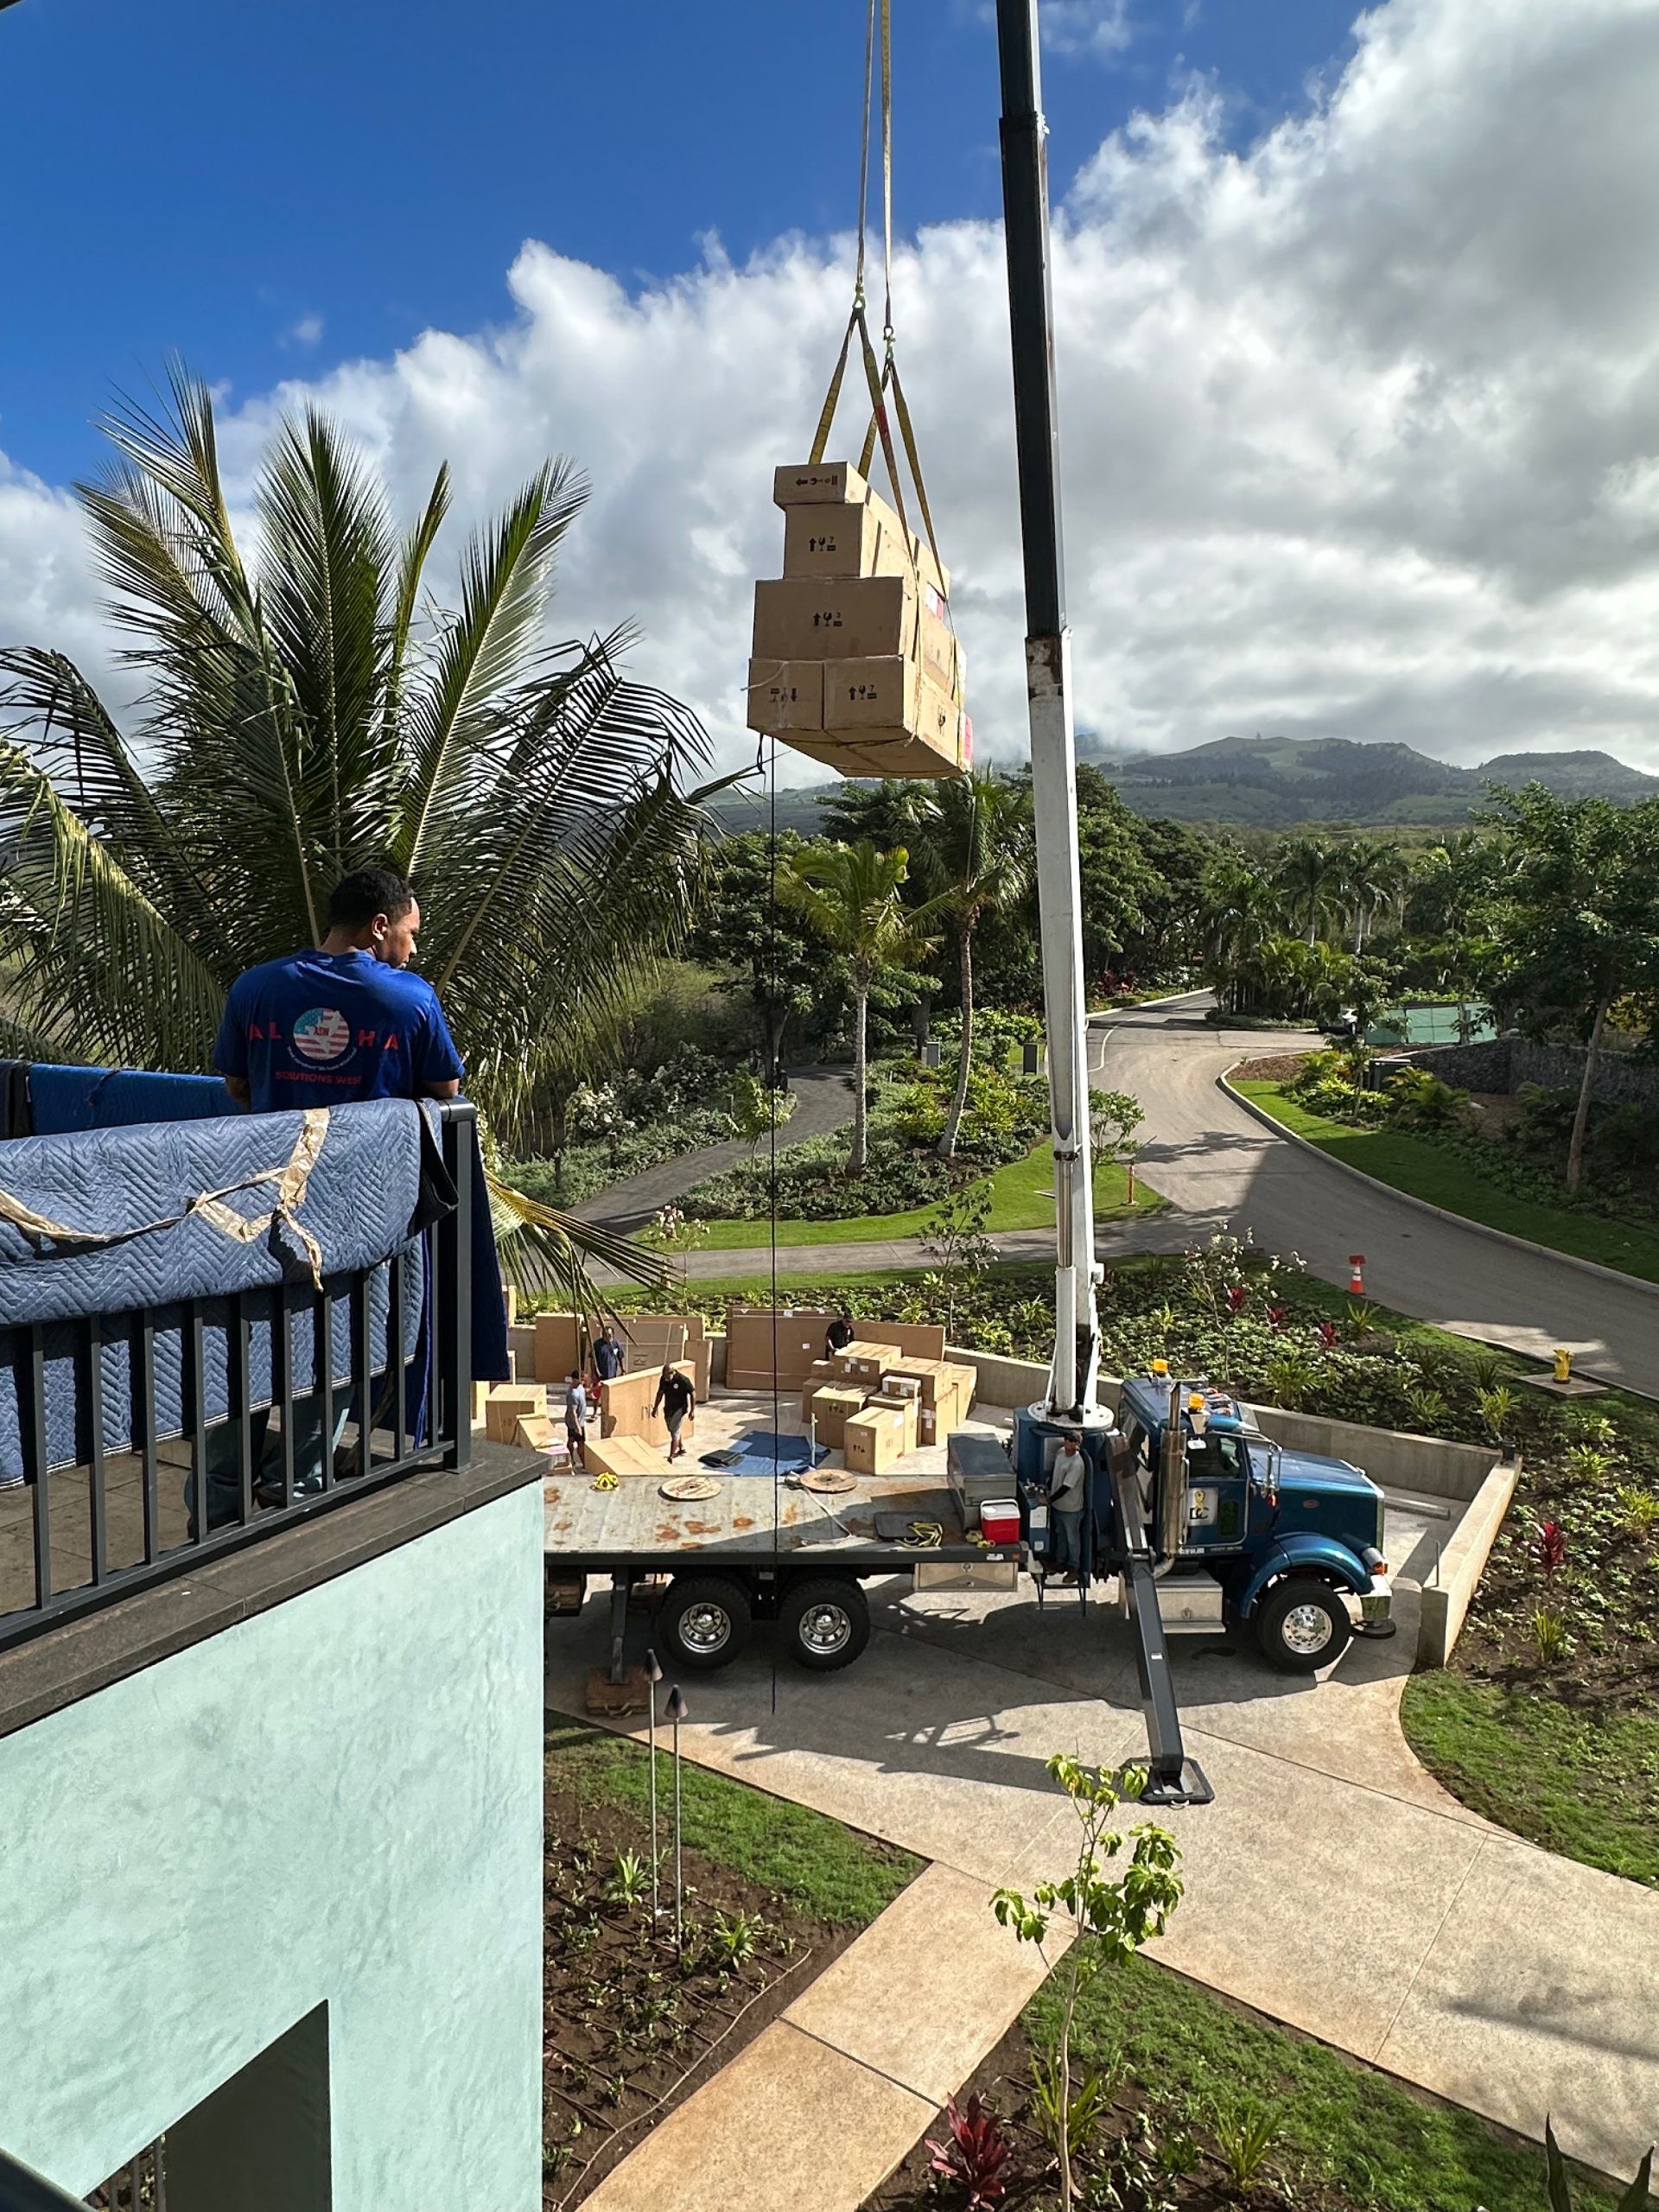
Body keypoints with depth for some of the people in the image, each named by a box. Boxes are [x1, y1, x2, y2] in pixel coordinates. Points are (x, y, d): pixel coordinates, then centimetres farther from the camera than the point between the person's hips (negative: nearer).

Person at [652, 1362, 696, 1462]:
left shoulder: (683, 1380, -22)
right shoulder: (663, 1379, -6)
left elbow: (692, 1393, -13)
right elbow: (660, 1392, 10)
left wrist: (692, 1410, -14)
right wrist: (656, 1407, 13)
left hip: (680, 1409, -7)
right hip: (668, 1409, 7)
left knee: (675, 1432, -9)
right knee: (672, 1430, 20)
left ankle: (671, 1457, -6)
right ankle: (681, 1448, 42)